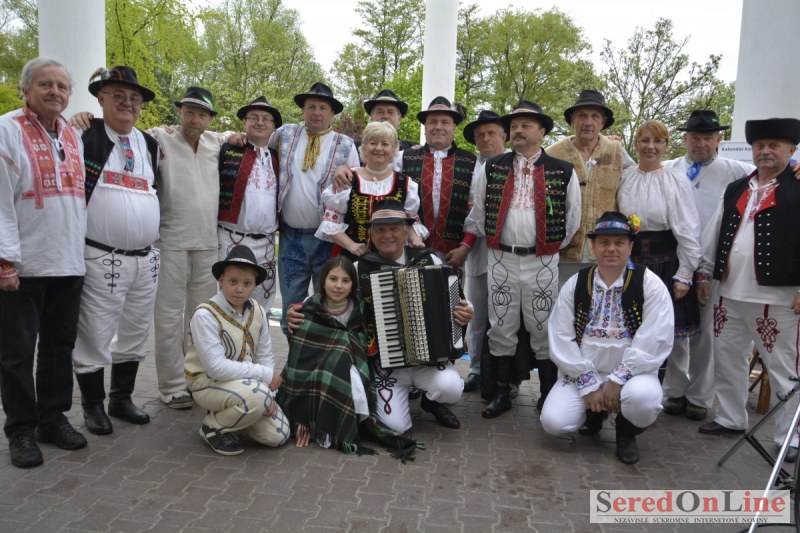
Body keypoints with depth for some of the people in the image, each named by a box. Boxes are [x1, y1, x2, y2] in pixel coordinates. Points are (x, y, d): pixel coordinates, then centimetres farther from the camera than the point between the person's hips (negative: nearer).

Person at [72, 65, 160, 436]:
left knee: (135, 335, 13)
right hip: (101, 260, -6)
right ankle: (93, 406, 19)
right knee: (95, 336, 1)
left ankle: (122, 398, 29)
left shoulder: (150, 143, 13)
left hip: (146, 260, 6)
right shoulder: (85, 134, -5)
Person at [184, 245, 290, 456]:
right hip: (208, 382, -6)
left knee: (277, 435, -3)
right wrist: (265, 375, -25)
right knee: (257, 396, -34)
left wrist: (268, 395, -11)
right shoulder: (205, 315, -23)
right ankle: (213, 427, -4)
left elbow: (265, 356, 1)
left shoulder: (257, 311, -4)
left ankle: (230, 415, 22)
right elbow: (215, 367, -28)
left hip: (245, 382, 6)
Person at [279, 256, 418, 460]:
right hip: (313, 384, -2)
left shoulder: (359, 311, -2)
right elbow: (299, 359, -13)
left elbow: (365, 355, 8)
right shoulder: (310, 310, -9)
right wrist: (301, 417, -19)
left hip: (350, 379, 2)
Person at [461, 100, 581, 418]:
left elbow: (572, 218, 7)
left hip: (542, 263, -2)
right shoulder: (492, 169, 7)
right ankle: (502, 394, 19)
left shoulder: (562, 172, 1)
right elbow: (477, 212, 12)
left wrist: (555, 246, 7)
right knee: (501, 329, 8)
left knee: (543, 331, 6)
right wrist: (466, 246, 8)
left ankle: (549, 396, 20)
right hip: (500, 260, 2)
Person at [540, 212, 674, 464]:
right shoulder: (575, 285, 0)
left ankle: (626, 432, 2)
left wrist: (617, 380, -20)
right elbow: (561, 339, -5)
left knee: (642, 397, -36)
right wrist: (588, 384, -12)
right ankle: (594, 412, 18)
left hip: (633, 374, -2)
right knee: (553, 421, -18)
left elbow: (655, 342, -15)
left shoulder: (650, 284, -7)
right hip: (582, 373, 2)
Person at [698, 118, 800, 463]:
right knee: (727, 359, 15)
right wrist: (705, 273, 14)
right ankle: (731, 418, 32)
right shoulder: (735, 190, 12)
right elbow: (714, 233, 15)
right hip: (729, 294, 6)